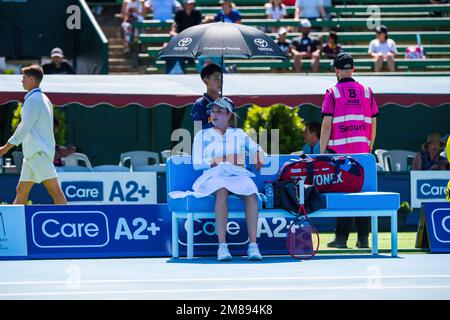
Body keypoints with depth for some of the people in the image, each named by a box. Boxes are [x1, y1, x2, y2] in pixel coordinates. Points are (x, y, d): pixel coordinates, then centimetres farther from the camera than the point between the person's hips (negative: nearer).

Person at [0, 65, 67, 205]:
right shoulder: (42, 98, 18)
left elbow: (24, 128, -18)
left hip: (39, 153, -10)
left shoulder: (33, 100, -13)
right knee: (21, 191, 9)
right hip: (33, 153, 10)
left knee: (54, 190, -13)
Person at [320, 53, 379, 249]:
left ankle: (341, 238, -3)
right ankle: (363, 238, 2)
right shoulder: (367, 92, 10)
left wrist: (322, 152, -3)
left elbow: (327, 125, -5)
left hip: (339, 151, -3)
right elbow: (373, 124, 10)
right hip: (362, 149, 3)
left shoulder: (333, 93, -1)